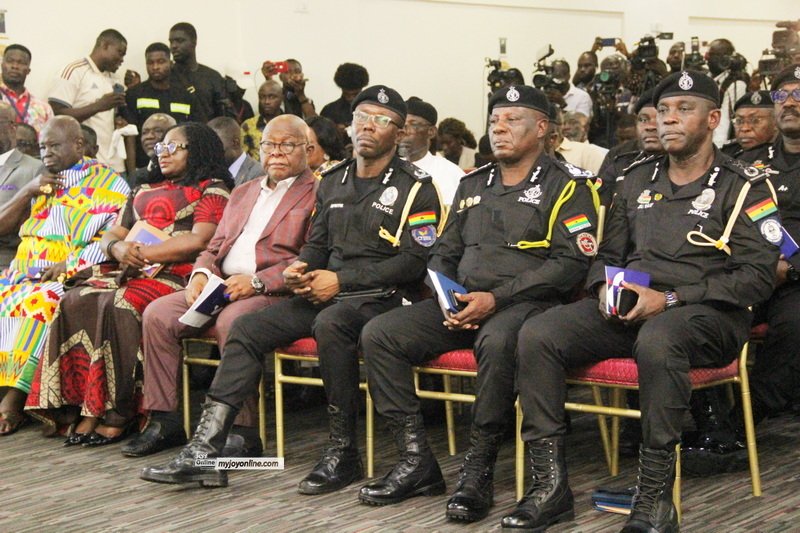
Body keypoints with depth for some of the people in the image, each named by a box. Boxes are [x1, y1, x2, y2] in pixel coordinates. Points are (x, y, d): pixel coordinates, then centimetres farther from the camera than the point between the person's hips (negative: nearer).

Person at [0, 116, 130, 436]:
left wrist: (69, 264, -18)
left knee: (39, 303, -33)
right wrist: (30, 191, 4)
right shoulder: (42, 182, 24)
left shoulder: (107, 183, 5)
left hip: (72, 278, -6)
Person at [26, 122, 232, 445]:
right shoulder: (144, 191, 30)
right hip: (126, 273, 6)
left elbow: (198, 241, -8)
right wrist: (118, 248, -1)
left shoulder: (212, 189, 8)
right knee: (75, 302, -23)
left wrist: (141, 254, -8)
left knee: (119, 306, -34)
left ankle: (118, 413, -29)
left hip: (175, 276, -6)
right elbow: (110, 236, 25)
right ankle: (84, 408, -26)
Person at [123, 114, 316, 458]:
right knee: (157, 314, -12)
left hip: (276, 293, -7)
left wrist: (256, 281, -20)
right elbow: (214, 248, 24)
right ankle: (164, 420, -6)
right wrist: (200, 274, 0)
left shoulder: (318, 195, 2)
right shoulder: (242, 194, 27)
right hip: (222, 288, 7)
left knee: (231, 321, -35)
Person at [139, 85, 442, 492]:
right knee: (247, 327, -10)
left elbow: (414, 261, -11)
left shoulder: (415, 187, -2)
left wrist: (341, 280, -15)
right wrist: (301, 268, -1)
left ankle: (343, 451, -26)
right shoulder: (333, 182, 19)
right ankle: (204, 450, -15)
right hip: (326, 294, 7)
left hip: (380, 296, -7)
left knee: (330, 324, -38)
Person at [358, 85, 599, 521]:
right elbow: (443, 253, 22)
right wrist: (448, 298, -1)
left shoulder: (566, 185, 1)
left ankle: (478, 470, -27)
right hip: (462, 305, 7)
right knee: (378, 334, -12)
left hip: (526, 304, -6)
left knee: (497, 341, -41)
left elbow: (572, 262, -11)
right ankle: (417, 461, -11)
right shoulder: (473, 184, 21)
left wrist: (497, 298, -17)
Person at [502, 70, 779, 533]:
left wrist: (669, 298, -17)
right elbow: (609, 255, 25)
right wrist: (605, 289, -1)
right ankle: (551, 483, -17)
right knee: (537, 334, -19)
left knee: (656, 341, -41)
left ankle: (656, 495, -31)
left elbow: (756, 277, -8)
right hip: (626, 310, 5)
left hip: (707, 313, -5)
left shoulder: (744, 186, 2)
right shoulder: (638, 180, 19)